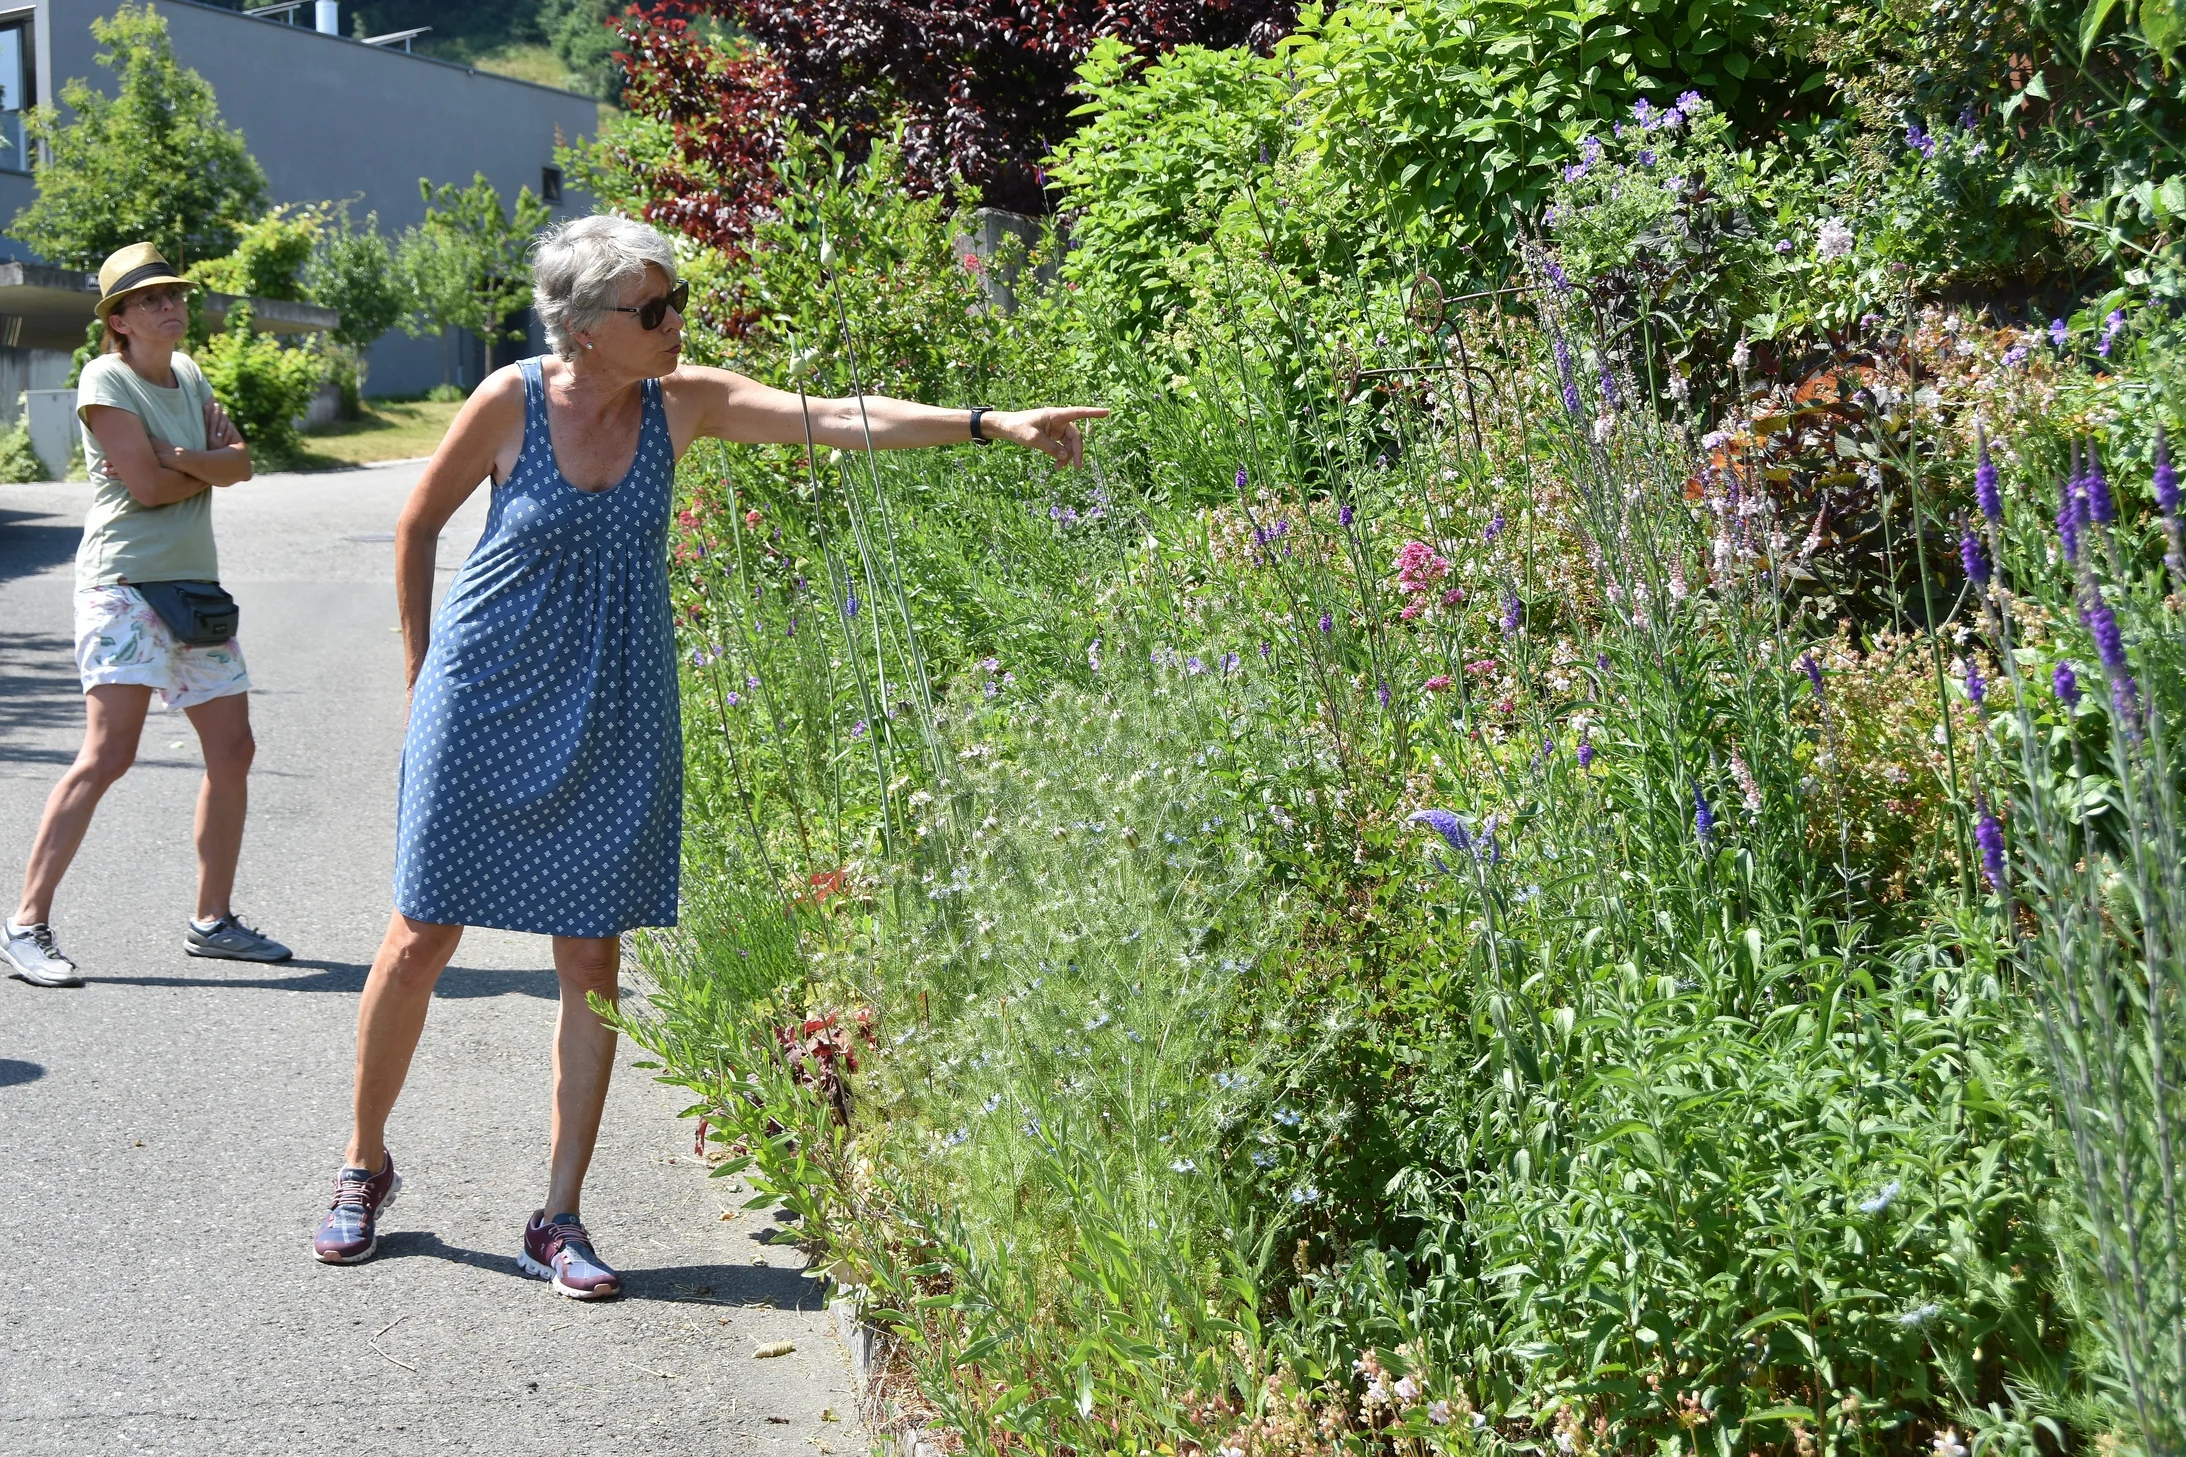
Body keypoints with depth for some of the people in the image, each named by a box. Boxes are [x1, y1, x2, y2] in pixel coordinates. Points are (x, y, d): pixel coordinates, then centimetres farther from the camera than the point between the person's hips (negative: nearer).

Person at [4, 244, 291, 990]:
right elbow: (146, 485, -16)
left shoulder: (188, 375, 14)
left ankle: (212, 919, 18)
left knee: (232, 752, 7)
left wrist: (180, 460, -15)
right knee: (108, 753, -17)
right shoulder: (106, 379, -7)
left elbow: (240, 461, 3)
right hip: (125, 583, -8)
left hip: (195, 584, 8)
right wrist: (210, 464, -1)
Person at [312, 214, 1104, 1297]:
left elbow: (839, 418, -12)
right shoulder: (510, 403, -11)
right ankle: (364, 1166, 25)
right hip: (485, 706, -2)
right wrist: (421, 670, 5)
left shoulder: (682, 404, -4)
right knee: (421, 941, 2)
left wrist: (990, 423, -21)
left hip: (611, 719, 2)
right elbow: (418, 525, 3)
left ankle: (559, 1219, 11)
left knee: (592, 959, 1)